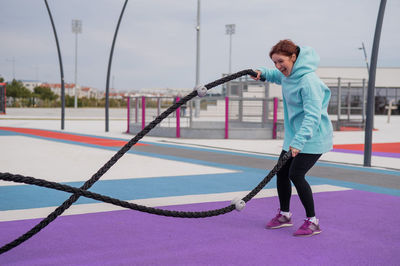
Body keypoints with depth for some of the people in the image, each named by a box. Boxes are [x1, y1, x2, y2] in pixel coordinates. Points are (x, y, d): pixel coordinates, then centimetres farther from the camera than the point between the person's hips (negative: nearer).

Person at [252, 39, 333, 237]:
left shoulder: (308, 81, -24)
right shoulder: (288, 74, 3)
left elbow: (312, 116, -31)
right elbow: (278, 76, 31)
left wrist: (298, 141, -40)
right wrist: (264, 73, 9)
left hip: (313, 138, -9)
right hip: (294, 135, 9)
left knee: (296, 174, -15)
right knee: (281, 172, 10)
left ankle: (312, 222, -2)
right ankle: (284, 215, 28)